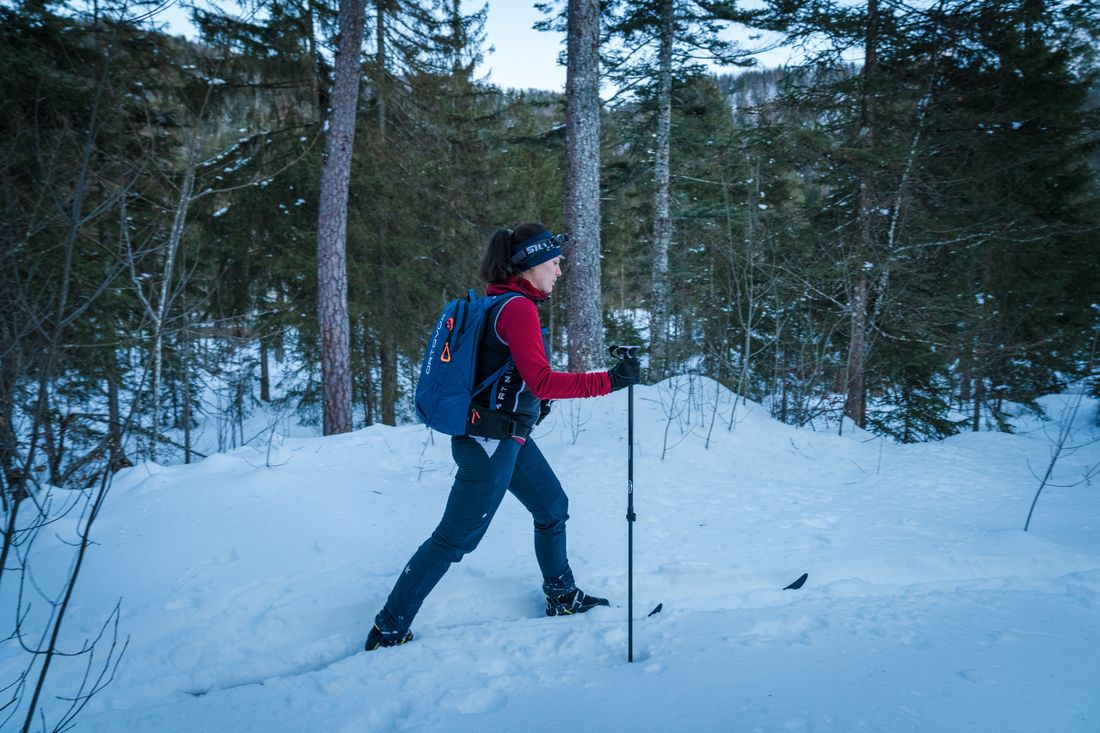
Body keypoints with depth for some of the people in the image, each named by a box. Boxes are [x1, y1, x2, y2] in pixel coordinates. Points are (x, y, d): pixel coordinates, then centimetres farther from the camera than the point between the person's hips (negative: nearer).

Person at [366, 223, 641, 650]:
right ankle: (389, 630, 12)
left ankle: (563, 598, 38)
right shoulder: (518, 308, -18)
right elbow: (541, 381, -24)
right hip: (490, 442, -10)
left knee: (553, 508, 21)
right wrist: (608, 381, -22)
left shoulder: (499, 302, 10)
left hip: (510, 437, 10)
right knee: (455, 539, -1)